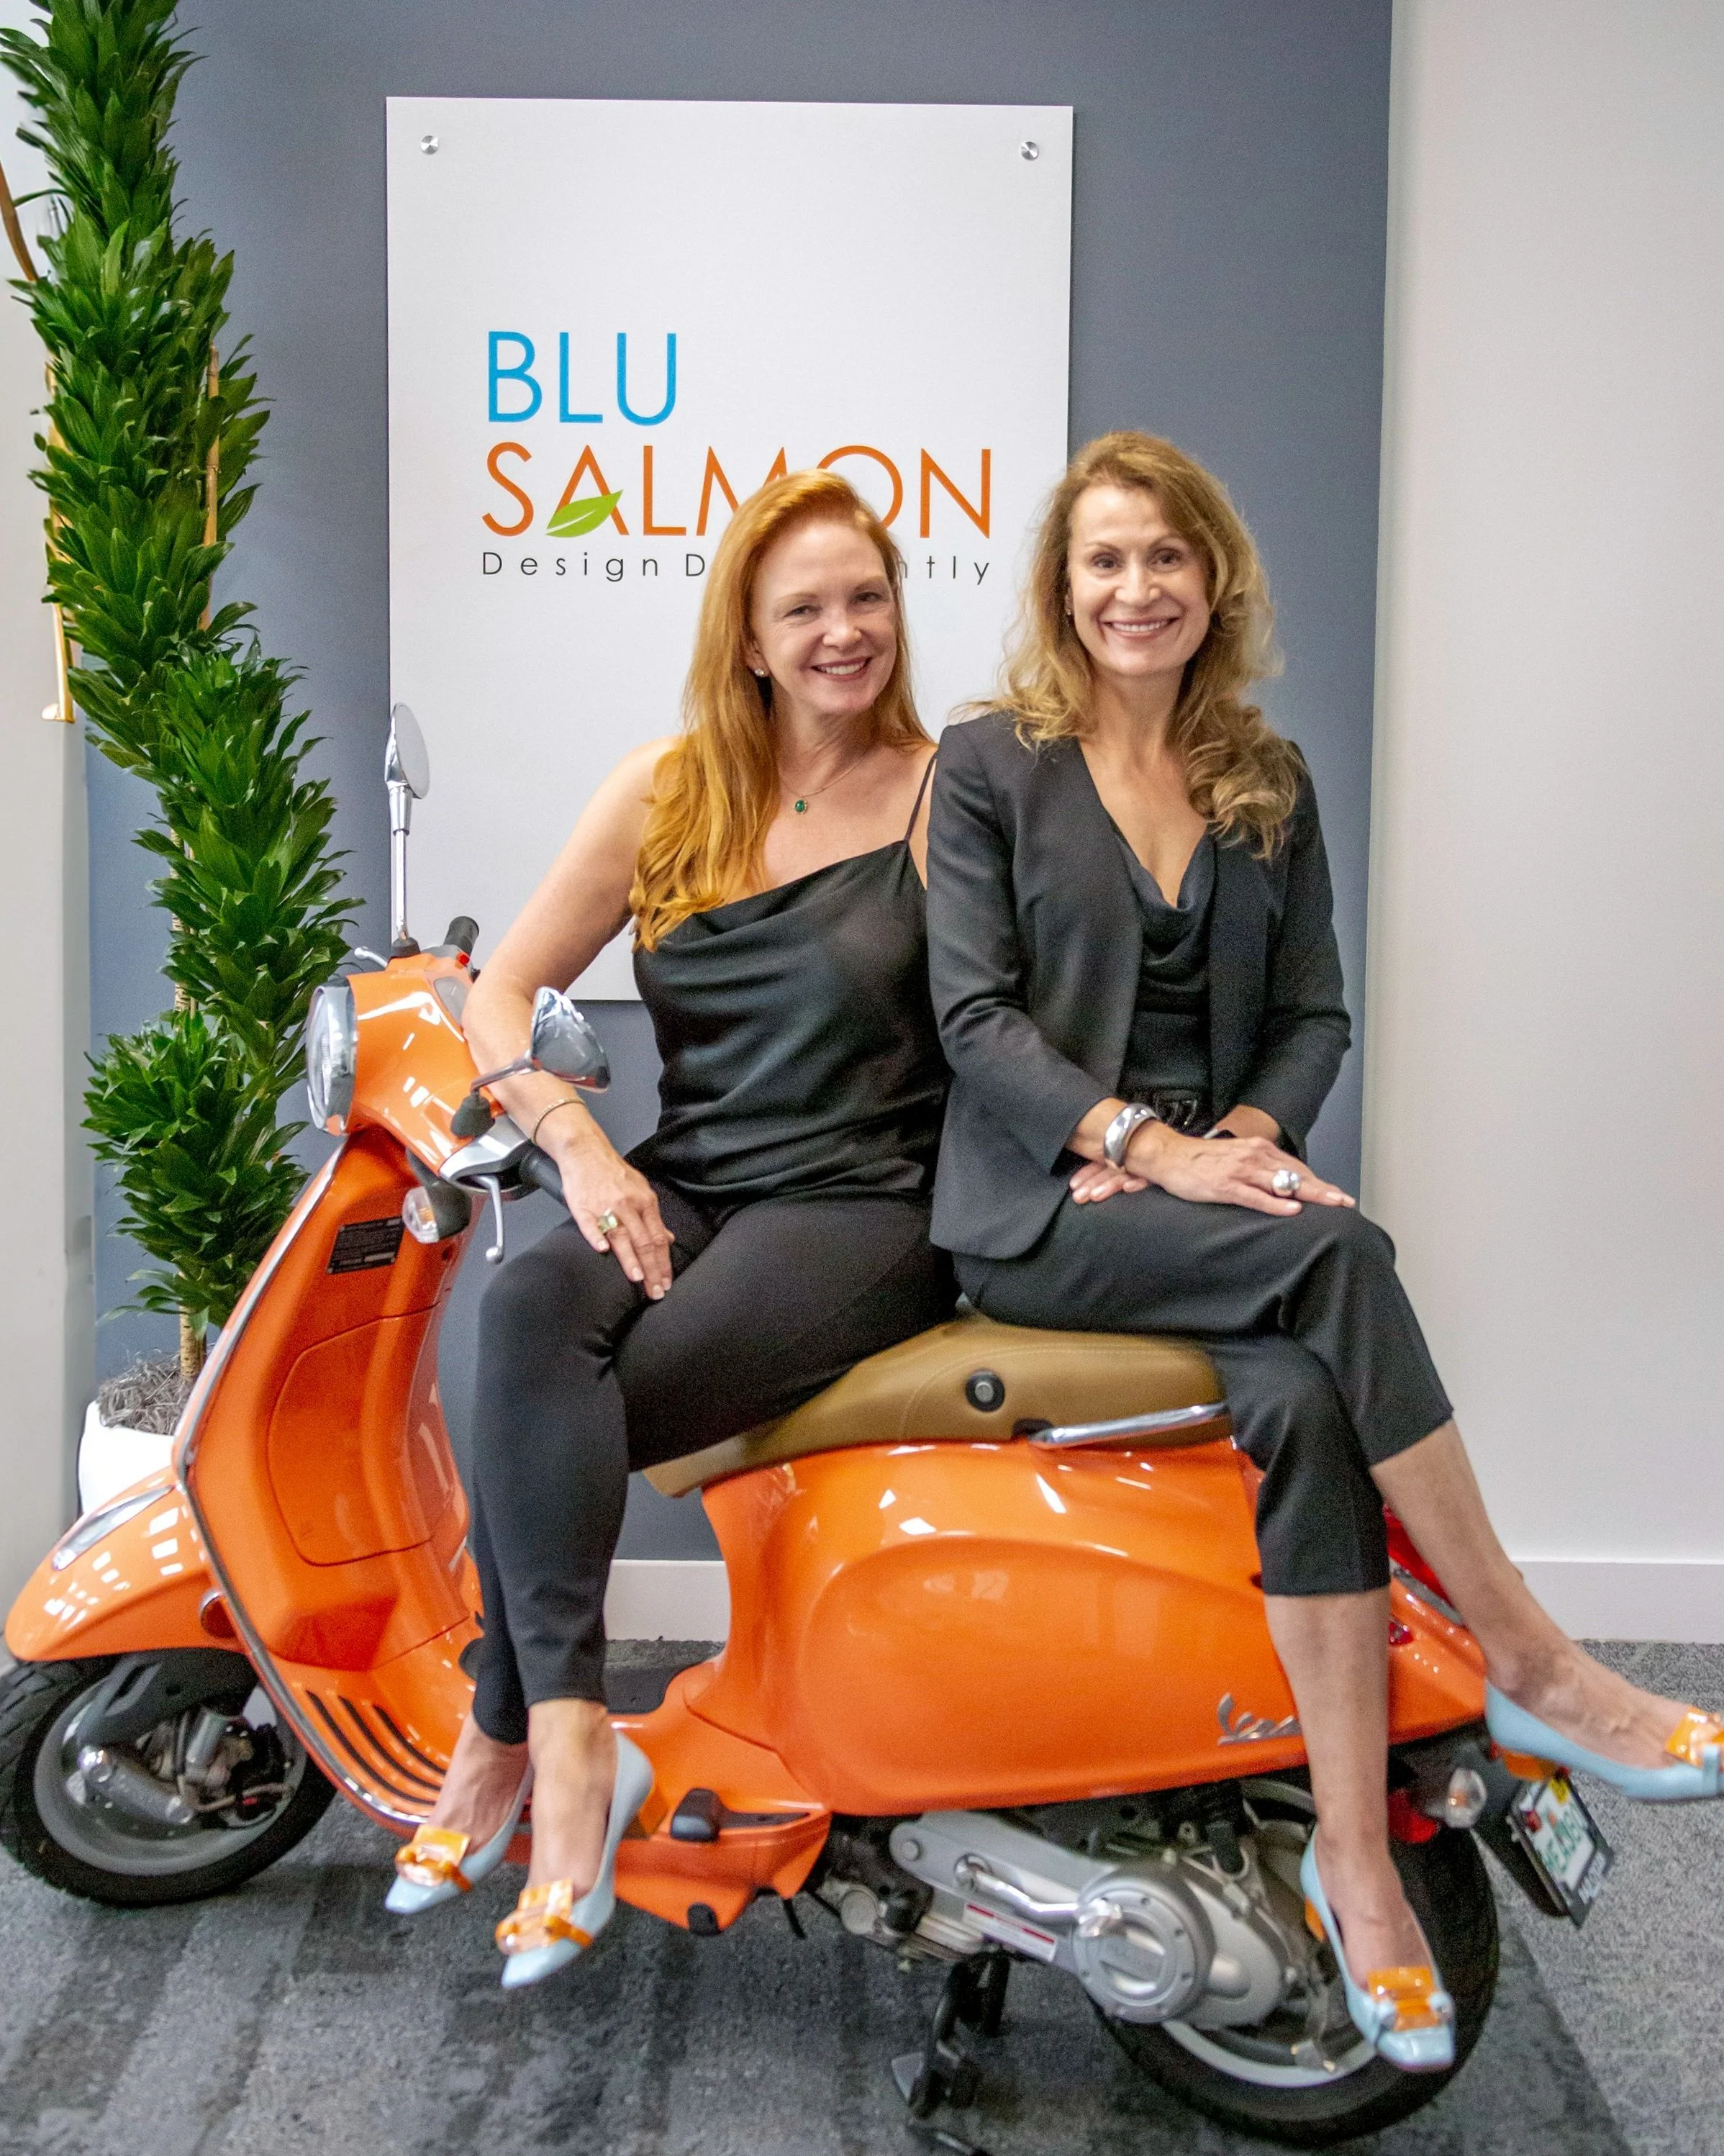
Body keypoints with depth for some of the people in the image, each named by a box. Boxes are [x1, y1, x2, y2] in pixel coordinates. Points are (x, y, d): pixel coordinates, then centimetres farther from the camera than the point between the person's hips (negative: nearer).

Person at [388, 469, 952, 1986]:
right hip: (679, 1191, 4)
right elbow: (506, 990, 7)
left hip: (861, 1209, -3)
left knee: (558, 1404, -26)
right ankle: (573, 1738, -27)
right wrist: (582, 1146, -9)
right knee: (529, 1318, -30)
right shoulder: (669, 792, 12)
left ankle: (506, 1738, -11)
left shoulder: (945, 793, 3)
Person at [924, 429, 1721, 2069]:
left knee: (1305, 1398, -29)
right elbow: (975, 1014, -6)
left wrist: (1241, 1137, -10)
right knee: (1341, 1252, -31)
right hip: (1037, 1211, -3)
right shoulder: (990, 763, 4)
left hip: (1209, 1196, 4)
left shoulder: (1269, 785, 16)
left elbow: (1313, 1018, 12)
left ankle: (1356, 1857, -23)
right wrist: (1150, 1145, -19)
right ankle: (1528, 1665, -19)